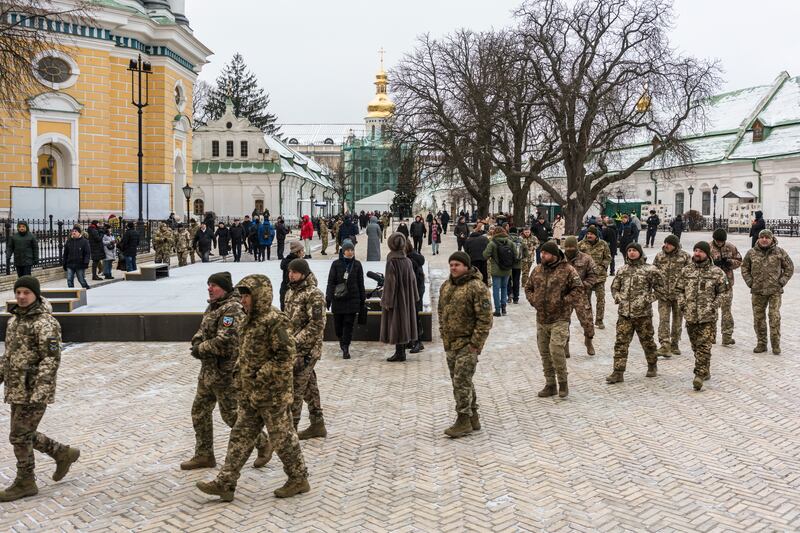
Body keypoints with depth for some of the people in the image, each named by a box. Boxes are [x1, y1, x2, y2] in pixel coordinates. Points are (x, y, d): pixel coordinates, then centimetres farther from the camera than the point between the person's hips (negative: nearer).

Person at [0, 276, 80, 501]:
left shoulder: (45, 323, -16)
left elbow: (51, 358, -22)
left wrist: (41, 390, -30)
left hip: (35, 391, -8)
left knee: (20, 436, -1)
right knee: (23, 435, 14)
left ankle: (25, 483, 15)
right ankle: (63, 454, 29)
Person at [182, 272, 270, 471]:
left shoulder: (232, 309, -20)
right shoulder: (214, 306, 10)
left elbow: (225, 341, -29)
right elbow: (202, 330, 19)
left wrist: (200, 349, -15)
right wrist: (197, 341, -5)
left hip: (225, 373, -9)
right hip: (208, 371, 9)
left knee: (232, 415, 0)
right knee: (199, 412, 15)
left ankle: (263, 444, 18)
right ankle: (204, 455, 27)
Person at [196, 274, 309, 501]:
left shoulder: (275, 321, -19)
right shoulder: (250, 320, 11)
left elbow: (287, 355, -24)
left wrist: (262, 375, -20)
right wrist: (240, 367, 10)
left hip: (272, 394, -9)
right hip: (250, 394, 9)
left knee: (282, 437, 4)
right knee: (240, 437, 10)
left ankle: (299, 480, 20)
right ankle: (225, 483, 15)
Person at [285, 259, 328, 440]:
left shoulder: (313, 294, -14)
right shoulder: (291, 292, 12)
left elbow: (317, 324, -20)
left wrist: (295, 342, -22)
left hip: (306, 349, -8)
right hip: (295, 348, 8)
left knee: (294, 389, -7)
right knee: (309, 387, 14)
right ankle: (317, 425, 23)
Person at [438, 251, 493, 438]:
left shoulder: (477, 287, -15)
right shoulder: (446, 286, 11)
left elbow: (485, 318, -17)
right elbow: (441, 312, 21)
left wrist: (475, 343, -18)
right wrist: (443, 334, 14)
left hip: (467, 343, -8)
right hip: (450, 343, 8)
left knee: (461, 381, -8)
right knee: (462, 380, 15)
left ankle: (464, 421, 2)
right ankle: (473, 418, 27)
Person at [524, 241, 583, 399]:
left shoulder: (567, 270, -8)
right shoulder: (537, 270, 8)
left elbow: (578, 290, -8)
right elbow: (528, 288, 20)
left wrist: (564, 302, -15)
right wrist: (533, 300, 4)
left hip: (559, 319, -6)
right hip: (541, 319, 6)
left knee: (556, 349, -18)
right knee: (545, 353, 10)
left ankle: (563, 382, 2)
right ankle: (550, 385, 22)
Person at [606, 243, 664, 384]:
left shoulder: (650, 270, -3)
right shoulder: (622, 270, 11)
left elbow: (659, 288, 0)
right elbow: (614, 287, 20)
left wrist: (648, 299, -11)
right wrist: (617, 297, 1)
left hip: (643, 313, -3)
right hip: (624, 314, 3)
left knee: (647, 341, 12)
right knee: (621, 343, -2)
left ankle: (652, 366, 34)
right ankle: (618, 372, -1)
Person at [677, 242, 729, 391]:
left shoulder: (716, 272, -1)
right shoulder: (686, 270, 9)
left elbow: (723, 292, 3)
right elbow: (680, 289, 15)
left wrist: (714, 305, -8)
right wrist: (682, 303, 2)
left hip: (708, 317, -4)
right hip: (690, 315, 4)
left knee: (704, 346, -10)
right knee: (696, 346, 13)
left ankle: (700, 375, -10)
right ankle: (705, 371, 29)